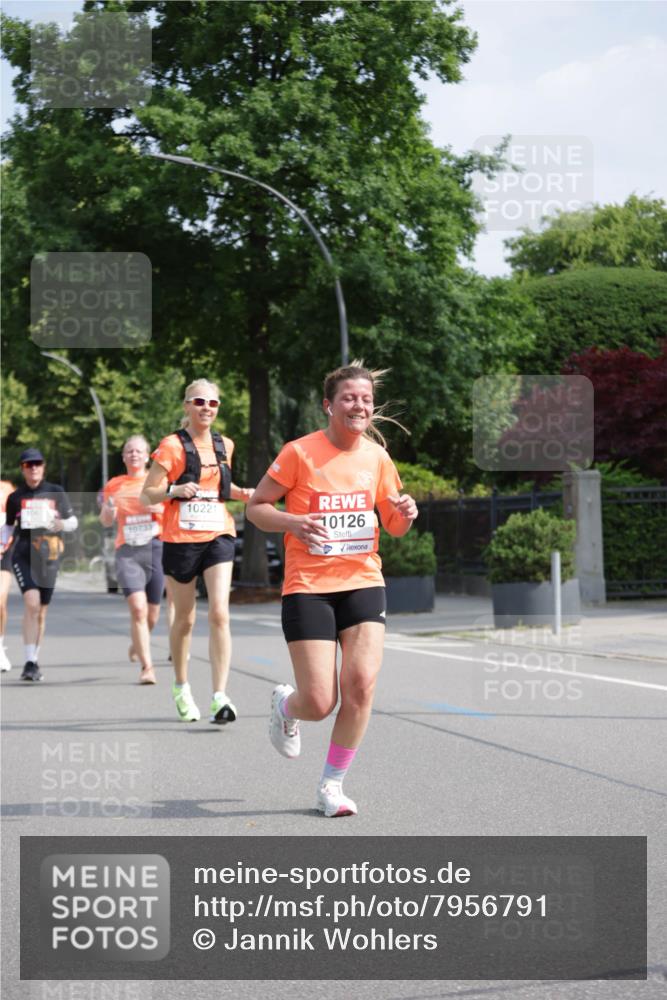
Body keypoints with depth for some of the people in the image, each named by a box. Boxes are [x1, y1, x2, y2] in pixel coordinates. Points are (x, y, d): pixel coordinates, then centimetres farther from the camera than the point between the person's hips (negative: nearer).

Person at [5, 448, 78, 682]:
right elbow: (9, 527, 18)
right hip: (23, 554, -2)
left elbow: (73, 522, 10)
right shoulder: (15, 497, 7)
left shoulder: (56, 492, 6)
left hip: (48, 556, 2)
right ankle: (29, 662, -19)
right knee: (32, 603, -20)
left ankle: (34, 662, 21)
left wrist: (61, 524, -11)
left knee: (41, 611, 8)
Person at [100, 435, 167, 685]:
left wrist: (159, 508, -13)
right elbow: (106, 522, 17)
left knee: (152, 613, 8)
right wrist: (108, 511, -6)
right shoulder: (114, 485, 10)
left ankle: (138, 642, 41)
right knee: (138, 608, -18)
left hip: (155, 548, 1)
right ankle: (147, 667, -16)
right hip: (127, 551, -1)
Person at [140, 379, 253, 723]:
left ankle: (220, 696, -16)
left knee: (219, 613, -13)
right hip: (181, 538, -3)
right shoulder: (172, 446, -5)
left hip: (218, 536, 3)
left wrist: (241, 494, 8)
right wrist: (175, 490, -25)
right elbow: (147, 495, -6)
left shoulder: (224, 445, 10)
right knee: (184, 618, 9)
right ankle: (181, 687, 31)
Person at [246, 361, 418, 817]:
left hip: (363, 583, 3)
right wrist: (293, 522, -20)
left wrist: (404, 513, -7)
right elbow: (256, 507, 0)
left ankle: (332, 785, 4)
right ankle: (285, 705, 31)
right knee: (320, 703, -9)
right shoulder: (300, 452, -7)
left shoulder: (377, 457, 5)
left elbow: (394, 525, 17)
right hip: (308, 587, -3)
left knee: (362, 683, -15)